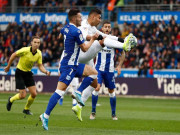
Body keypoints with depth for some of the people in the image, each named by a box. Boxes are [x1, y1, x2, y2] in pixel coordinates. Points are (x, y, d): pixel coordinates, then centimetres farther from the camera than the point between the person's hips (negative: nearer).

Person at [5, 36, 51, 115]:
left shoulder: (39, 53, -7)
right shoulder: (25, 50, -23)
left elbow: (40, 66, -1)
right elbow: (13, 55, -11)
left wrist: (46, 72, -21)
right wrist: (8, 66, -2)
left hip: (28, 73, 5)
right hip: (19, 72, -5)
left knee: (34, 94, -3)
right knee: (23, 95, -9)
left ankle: (26, 109, 22)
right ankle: (11, 100, 24)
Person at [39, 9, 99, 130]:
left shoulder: (66, 28, 9)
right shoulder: (76, 31, -18)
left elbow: (60, 35, 35)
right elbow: (85, 48, -10)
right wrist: (92, 39, 5)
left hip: (74, 65, 10)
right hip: (69, 66, -10)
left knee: (93, 72, 9)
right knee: (60, 91, -13)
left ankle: (78, 92, 5)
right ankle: (46, 116, -13)